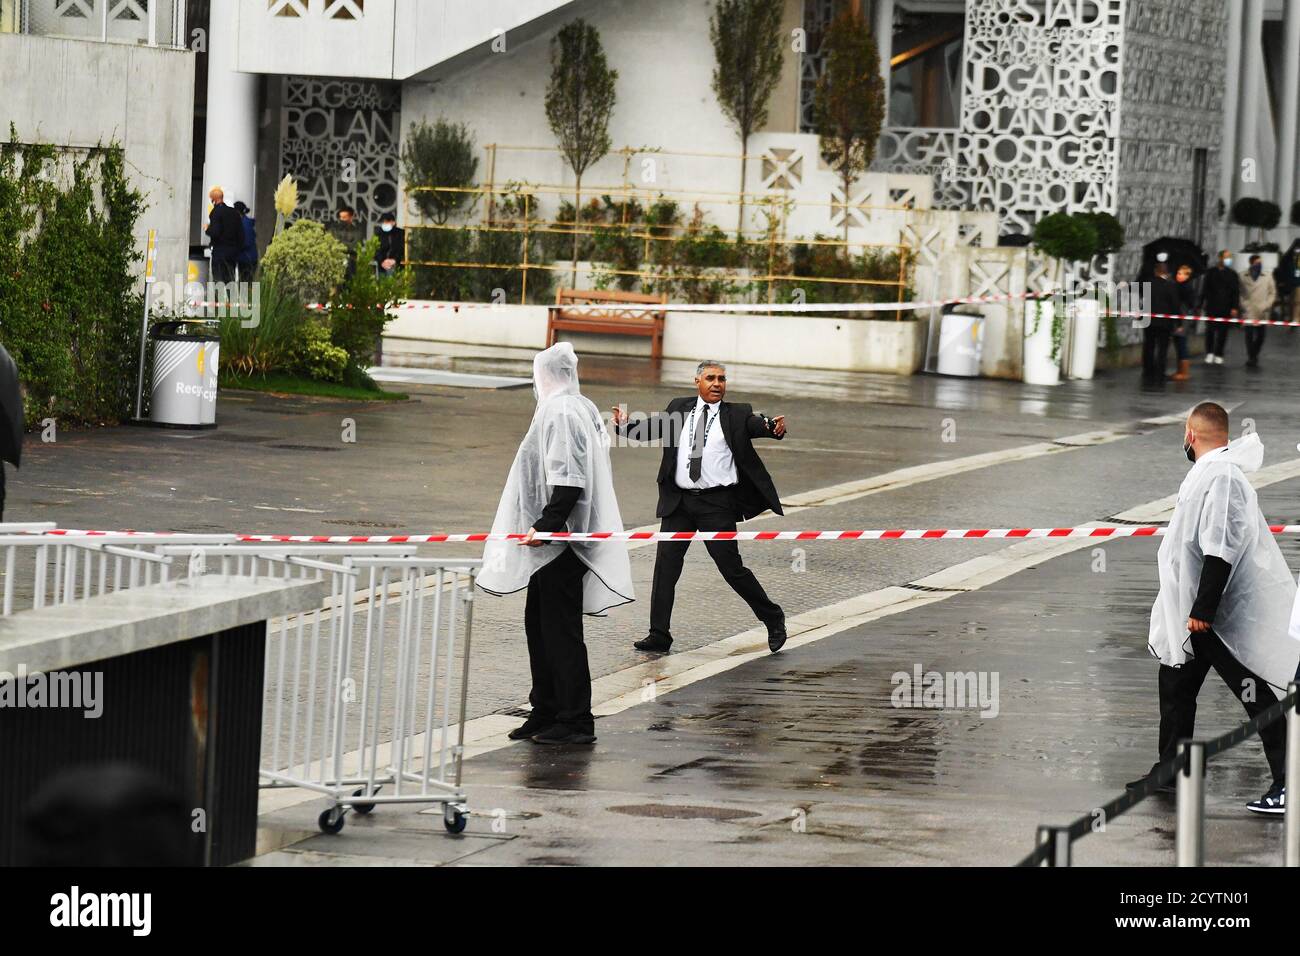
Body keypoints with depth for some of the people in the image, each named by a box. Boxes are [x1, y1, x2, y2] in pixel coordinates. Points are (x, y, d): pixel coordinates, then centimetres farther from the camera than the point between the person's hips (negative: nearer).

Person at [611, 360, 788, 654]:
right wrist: (625, 425, -12)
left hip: (717, 503, -3)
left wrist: (774, 428, -36)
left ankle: (773, 618, 18)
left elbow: (756, 424, -14)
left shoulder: (736, 415, 2)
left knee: (731, 567, -1)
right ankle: (659, 635, 8)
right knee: (665, 565, 2)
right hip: (679, 501, 3)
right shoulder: (679, 409, 10)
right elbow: (653, 427, 8)